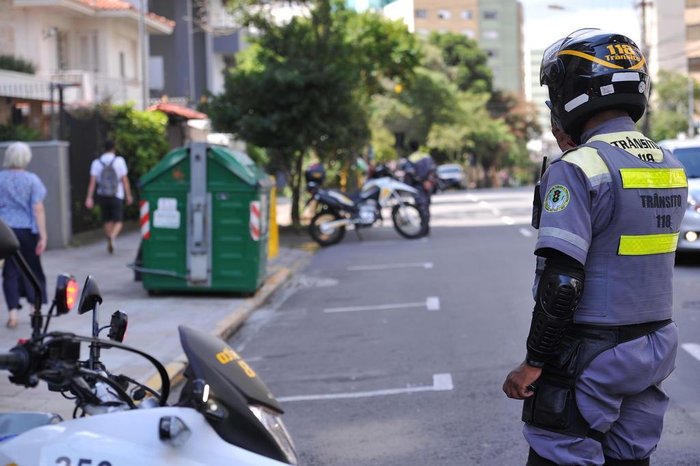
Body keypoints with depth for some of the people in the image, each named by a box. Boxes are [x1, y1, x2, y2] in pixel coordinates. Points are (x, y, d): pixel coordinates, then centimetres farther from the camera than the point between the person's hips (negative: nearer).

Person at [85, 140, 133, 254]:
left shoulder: (96, 162, 0)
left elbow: (92, 181, -7)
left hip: (102, 196, 2)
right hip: (117, 196, -2)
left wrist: (89, 198, -8)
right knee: (118, 221, 0)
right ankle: (113, 236, -28)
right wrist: (128, 195, -1)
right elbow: (124, 180, -7)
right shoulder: (119, 161, -5)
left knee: (107, 220, 16)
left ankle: (110, 244, 19)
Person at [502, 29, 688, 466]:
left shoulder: (579, 167, -16)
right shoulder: (670, 165, 7)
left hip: (592, 355, -7)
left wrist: (535, 362, -12)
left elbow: (561, 281, -20)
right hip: (654, 347, 8)